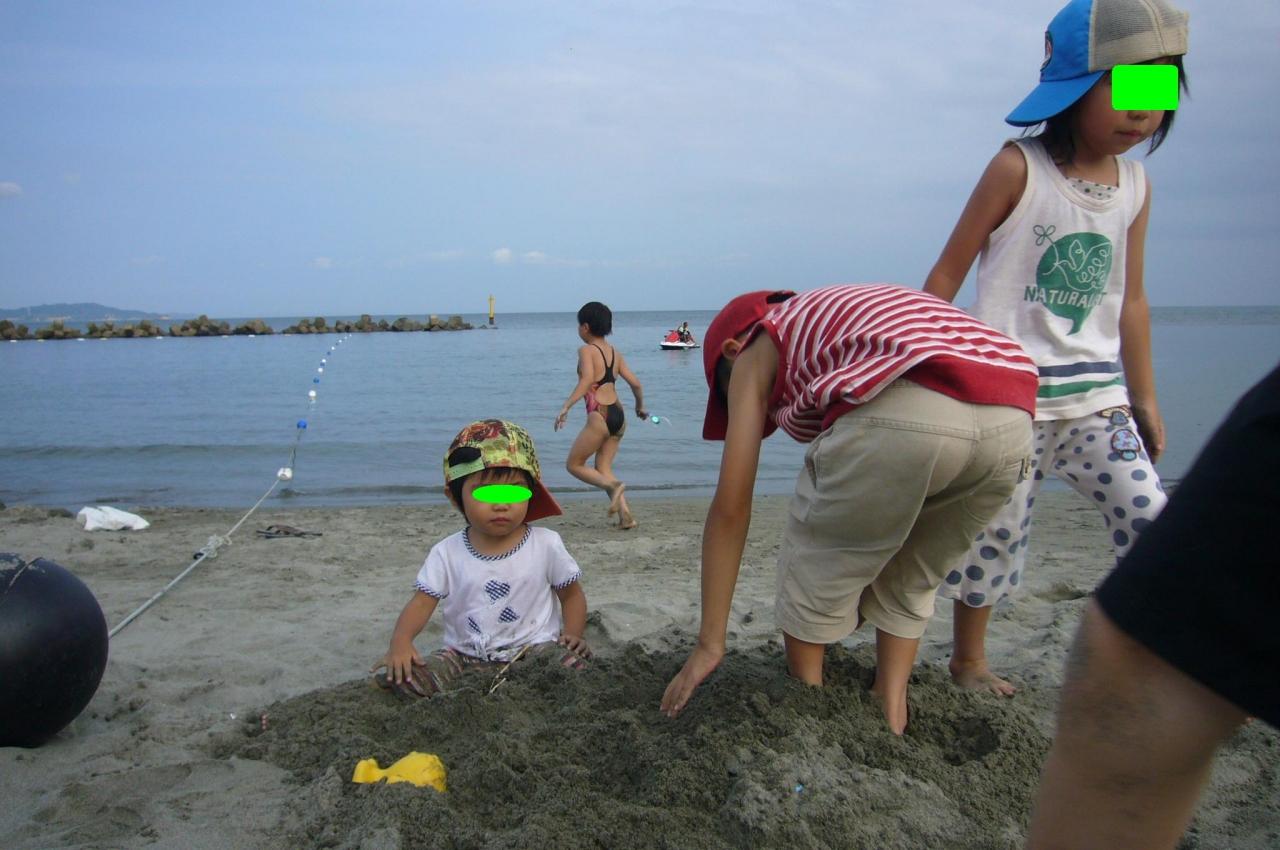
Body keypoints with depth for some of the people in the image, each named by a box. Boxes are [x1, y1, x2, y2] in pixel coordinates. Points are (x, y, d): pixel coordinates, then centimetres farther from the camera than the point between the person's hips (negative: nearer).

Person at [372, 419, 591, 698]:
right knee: (392, 677, -19)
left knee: (574, 665, -32)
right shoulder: (447, 553, -1)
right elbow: (422, 603, -3)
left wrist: (572, 635, -9)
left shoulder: (546, 544, -3)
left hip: (533, 649, -1)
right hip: (464, 657, 2)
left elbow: (572, 594, 8)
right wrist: (400, 642, -21)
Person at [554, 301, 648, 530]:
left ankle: (613, 485, -14)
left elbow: (587, 379, -24)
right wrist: (640, 407, 29)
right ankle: (625, 515, 4)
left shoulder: (586, 350, -6)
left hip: (599, 416, -7)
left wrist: (566, 406, -28)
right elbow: (636, 384, 11)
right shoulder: (615, 353, 12)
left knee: (574, 464, 9)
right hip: (619, 415, 7)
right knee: (603, 468, 16)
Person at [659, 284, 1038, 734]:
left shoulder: (756, 351, 22)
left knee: (812, 578, 18)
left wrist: (709, 644, 20)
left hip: (901, 412, -7)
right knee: (909, 584, 29)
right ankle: (889, 726, 34)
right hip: (1012, 418, 7)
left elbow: (731, 507, 15)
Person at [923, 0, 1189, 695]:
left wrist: (1144, 399, 17)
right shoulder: (1019, 169, -8)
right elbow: (946, 275, -6)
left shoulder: (1135, 187, 8)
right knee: (997, 532, 3)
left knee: (1152, 525, -4)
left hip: (1097, 394, 5)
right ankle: (967, 662, 24)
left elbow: (1130, 299, 16)